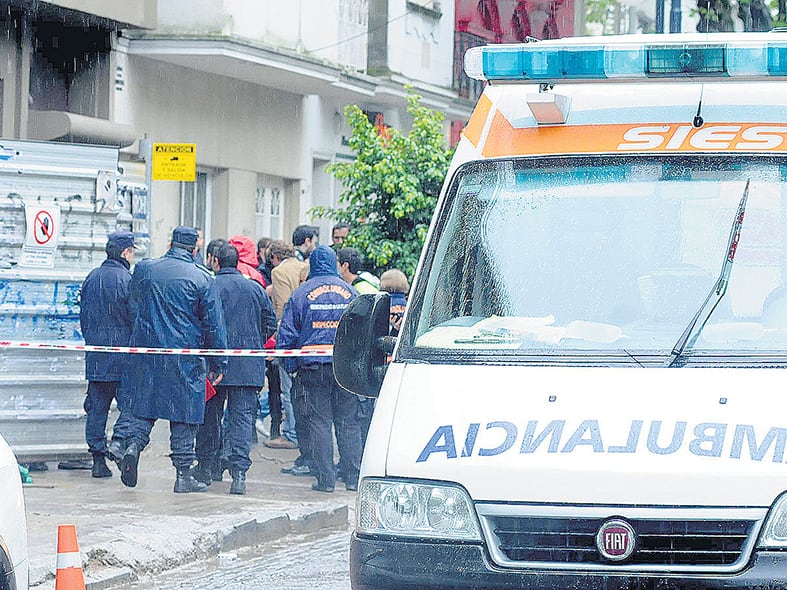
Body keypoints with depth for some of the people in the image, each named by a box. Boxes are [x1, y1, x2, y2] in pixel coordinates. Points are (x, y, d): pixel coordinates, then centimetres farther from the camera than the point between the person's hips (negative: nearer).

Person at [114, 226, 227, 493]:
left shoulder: (144, 269, 3)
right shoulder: (202, 278, -5)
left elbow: (133, 297, 24)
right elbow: (214, 325, -3)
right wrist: (217, 364, 4)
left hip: (146, 353, 2)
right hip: (185, 359, -2)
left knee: (143, 404, 12)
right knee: (184, 416, 4)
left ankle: (133, 443, -15)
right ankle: (183, 475, 5)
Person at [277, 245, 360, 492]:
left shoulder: (301, 293, 1)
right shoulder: (350, 292, 6)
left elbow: (286, 334, -1)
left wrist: (290, 366, 6)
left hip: (313, 367, -2)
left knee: (319, 423, 2)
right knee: (348, 422, 9)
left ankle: (325, 479, -1)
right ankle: (353, 477, 9)